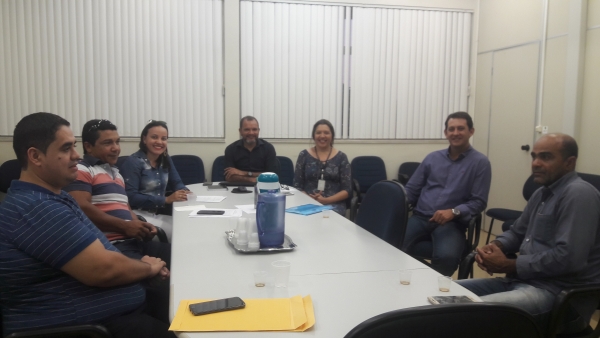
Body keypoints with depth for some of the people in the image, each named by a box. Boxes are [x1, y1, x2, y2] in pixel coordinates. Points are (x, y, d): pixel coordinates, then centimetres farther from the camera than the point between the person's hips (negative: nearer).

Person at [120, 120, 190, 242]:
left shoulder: (166, 160, 10)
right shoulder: (134, 162, -11)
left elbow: (176, 182, 13)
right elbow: (131, 197, -19)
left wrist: (185, 192, -13)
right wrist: (166, 199, -24)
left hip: (160, 213, 7)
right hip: (139, 215, -7)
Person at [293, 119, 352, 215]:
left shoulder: (341, 157, 7)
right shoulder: (304, 155, 8)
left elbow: (347, 190, 3)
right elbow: (297, 186, 7)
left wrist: (327, 200, -12)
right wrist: (310, 199, -12)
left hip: (334, 204, -1)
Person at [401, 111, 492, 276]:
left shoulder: (480, 162, 3)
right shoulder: (432, 157, 16)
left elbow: (479, 202, 0)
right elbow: (411, 190, 16)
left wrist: (453, 212, -18)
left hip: (452, 223, -3)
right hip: (420, 217, 3)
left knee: (446, 257, -34)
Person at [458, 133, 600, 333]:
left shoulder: (578, 194, -15)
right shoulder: (542, 193, 16)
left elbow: (568, 258, -24)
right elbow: (517, 232, 25)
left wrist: (508, 265, -15)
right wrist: (496, 246, 1)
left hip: (558, 292, -9)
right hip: (523, 280, 9)